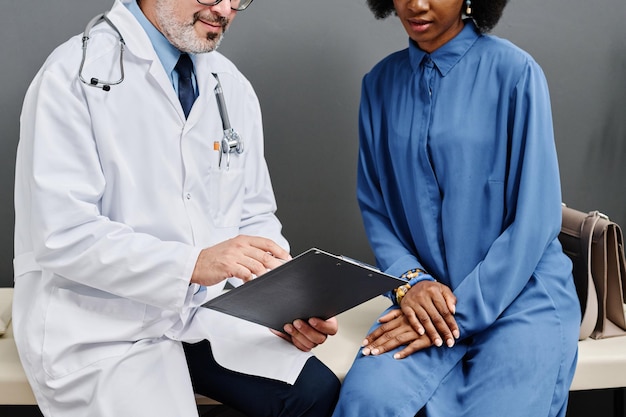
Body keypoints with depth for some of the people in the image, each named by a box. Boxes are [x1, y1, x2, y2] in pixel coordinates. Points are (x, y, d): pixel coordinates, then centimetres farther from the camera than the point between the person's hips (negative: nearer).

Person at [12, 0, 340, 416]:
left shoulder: (233, 87, 6)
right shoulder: (75, 75, -12)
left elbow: (255, 219, 9)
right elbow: (64, 237, -19)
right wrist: (193, 264, -30)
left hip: (206, 314, 4)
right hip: (104, 329, -4)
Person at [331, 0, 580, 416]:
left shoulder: (515, 71, -8)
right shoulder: (381, 83, 5)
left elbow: (535, 222, -9)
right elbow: (374, 207, 9)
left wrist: (461, 311, -13)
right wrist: (410, 280, -9)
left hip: (520, 294, -2)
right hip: (426, 297, 2)